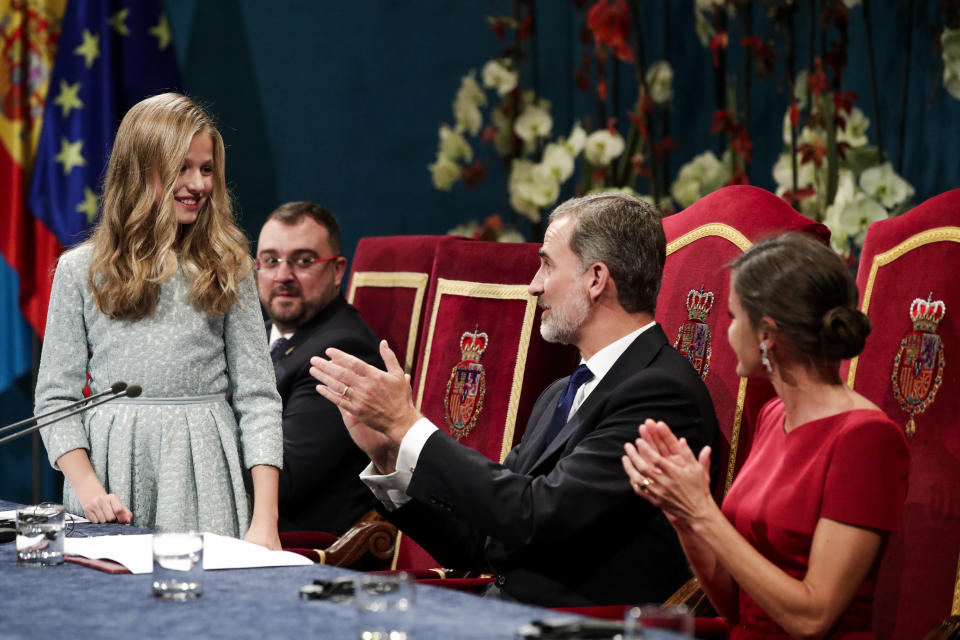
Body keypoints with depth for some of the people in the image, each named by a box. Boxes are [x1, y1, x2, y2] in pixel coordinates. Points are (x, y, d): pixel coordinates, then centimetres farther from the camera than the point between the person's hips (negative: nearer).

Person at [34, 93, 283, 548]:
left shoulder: (227, 268, 7)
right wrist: (87, 487, -11)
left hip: (204, 473, 0)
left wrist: (265, 520, -8)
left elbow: (257, 396, 2)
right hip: (112, 466, 0)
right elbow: (55, 397, 5)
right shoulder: (80, 271, 6)